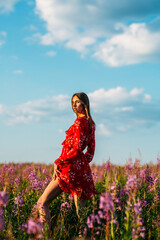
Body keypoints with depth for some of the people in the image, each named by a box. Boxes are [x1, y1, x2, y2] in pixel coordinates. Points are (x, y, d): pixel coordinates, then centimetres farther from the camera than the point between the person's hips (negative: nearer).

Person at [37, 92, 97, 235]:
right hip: (83, 169, 9)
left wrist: (58, 162, -12)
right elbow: (90, 151, 20)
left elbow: (77, 148, -17)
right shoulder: (90, 123, 16)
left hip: (71, 168, -9)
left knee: (43, 202, -6)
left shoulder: (79, 122, -10)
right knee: (80, 210, 8)